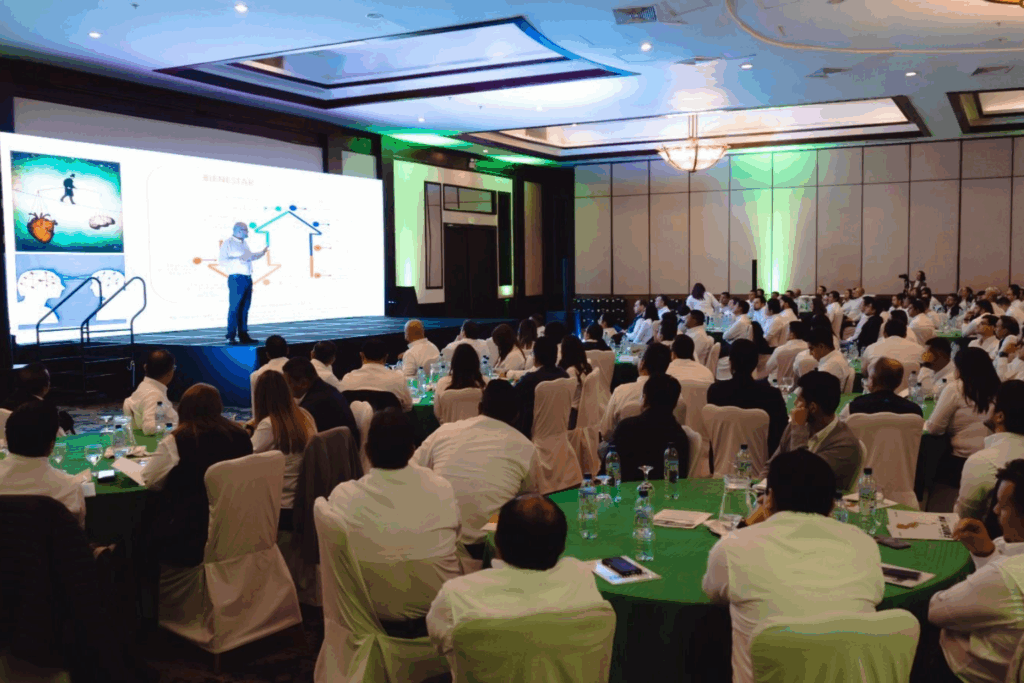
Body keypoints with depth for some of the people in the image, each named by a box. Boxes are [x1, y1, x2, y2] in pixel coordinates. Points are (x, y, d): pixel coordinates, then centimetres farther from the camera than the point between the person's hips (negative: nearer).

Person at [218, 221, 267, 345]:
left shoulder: (244, 244, 20)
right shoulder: (228, 243, -5)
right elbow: (221, 261, -14)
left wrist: (261, 253, 24)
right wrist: (238, 259, -20)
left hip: (247, 279, 8)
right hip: (236, 279, -8)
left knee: (244, 308, 9)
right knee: (234, 308, -8)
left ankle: (243, 335, 14)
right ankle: (231, 337, -6)